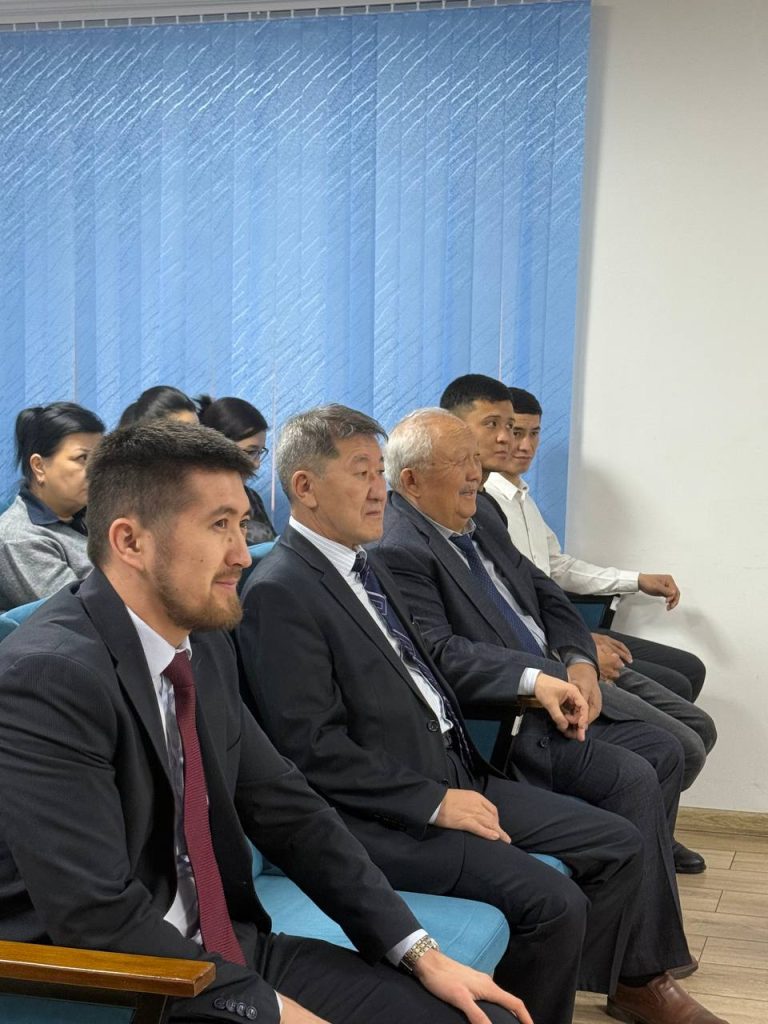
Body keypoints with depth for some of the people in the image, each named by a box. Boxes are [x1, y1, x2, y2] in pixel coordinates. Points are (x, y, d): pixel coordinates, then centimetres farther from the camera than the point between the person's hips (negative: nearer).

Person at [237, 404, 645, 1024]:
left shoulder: (367, 566, 14)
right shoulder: (280, 592, -15)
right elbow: (314, 748, -20)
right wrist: (434, 802, -18)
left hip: (455, 776, 10)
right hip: (381, 814, -9)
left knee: (618, 846, 5)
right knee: (552, 902, -22)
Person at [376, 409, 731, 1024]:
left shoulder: (481, 519, 13)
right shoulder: (399, 551, -17)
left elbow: (549, 597, 16)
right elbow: (440, 656, -26)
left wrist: (579, 661, -2)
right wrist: (538, 678, -32)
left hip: (551, 697, 10)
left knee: (661, 750, 6)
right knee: (635, 782, -18)